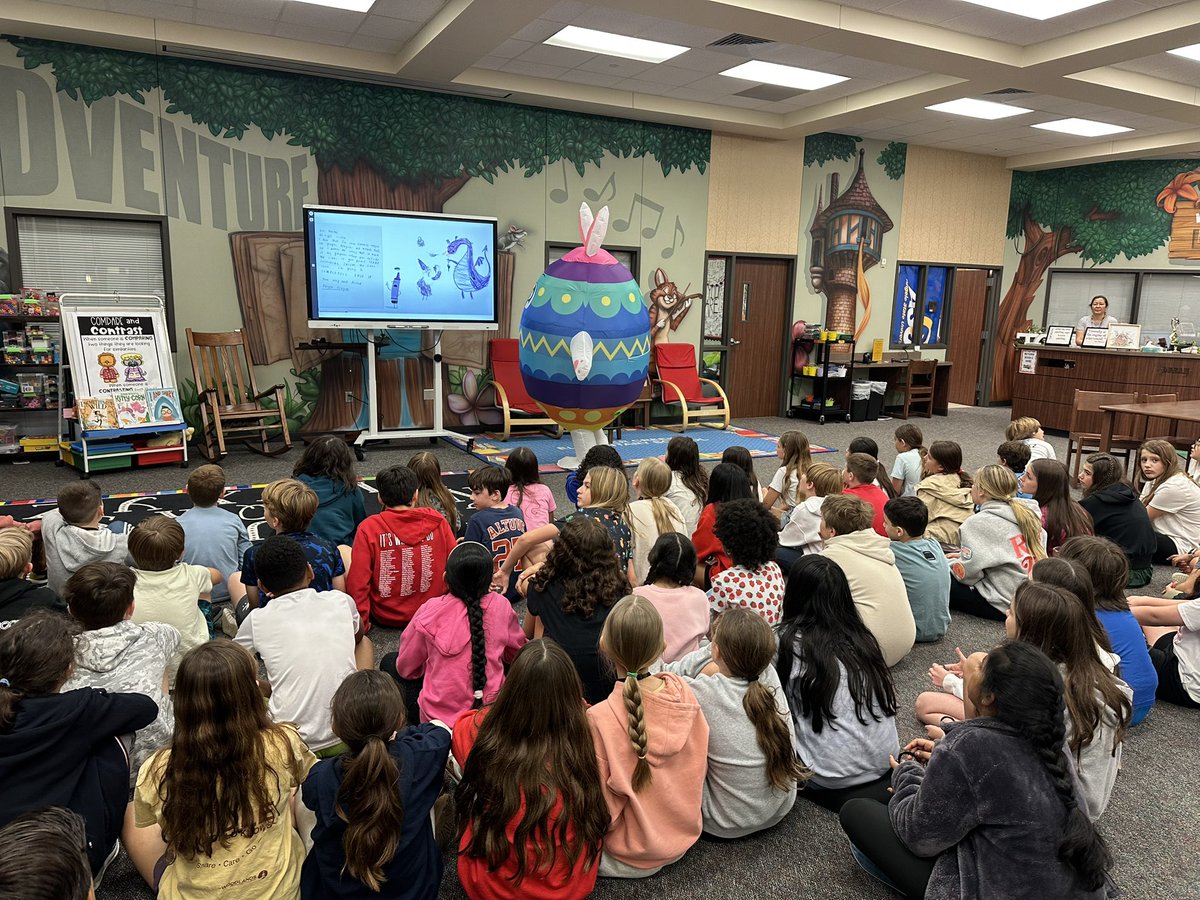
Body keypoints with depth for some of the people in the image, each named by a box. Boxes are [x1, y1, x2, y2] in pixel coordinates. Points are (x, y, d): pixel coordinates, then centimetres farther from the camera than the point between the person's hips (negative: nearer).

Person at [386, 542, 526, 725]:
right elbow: (517, 653, 9)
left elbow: (406, 668, 0)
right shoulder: (501, 607, -9)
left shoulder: (431, 611, -14)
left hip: (439, 715, -2)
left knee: (389, 662, 17)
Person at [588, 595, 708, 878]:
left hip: (633, 858, -5)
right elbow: (699, 764, -2)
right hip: (685, 836, 5)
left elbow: (604, 812, -21)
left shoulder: (599, 719, -31)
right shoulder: (682, 691, -17)